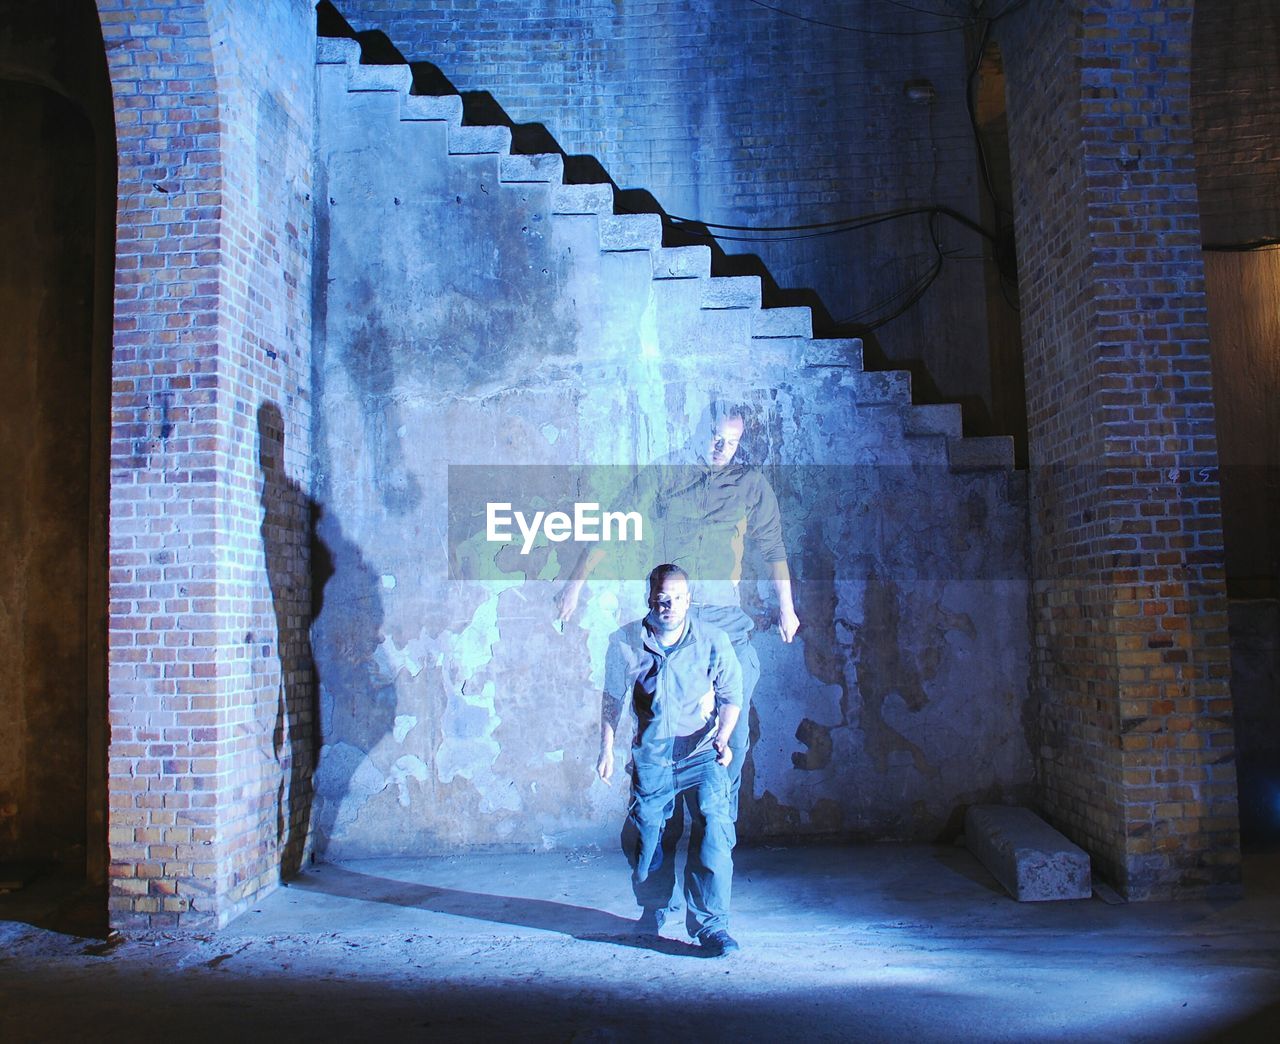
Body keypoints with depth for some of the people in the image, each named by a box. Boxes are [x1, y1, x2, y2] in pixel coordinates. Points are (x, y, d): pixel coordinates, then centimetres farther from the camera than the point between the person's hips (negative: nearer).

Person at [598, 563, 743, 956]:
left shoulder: (713, 640, -7)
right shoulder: (625, 643, -4)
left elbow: (732, 696, 1)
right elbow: (612, 699, 10)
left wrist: (723, 738, -15)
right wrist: (607, 749, 10)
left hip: (702, 752, -1)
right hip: (651, 754, 2)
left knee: (713, 829, -13)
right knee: (644, 832, 10)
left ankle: (710, 924, -1)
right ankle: (653, 908, 37)